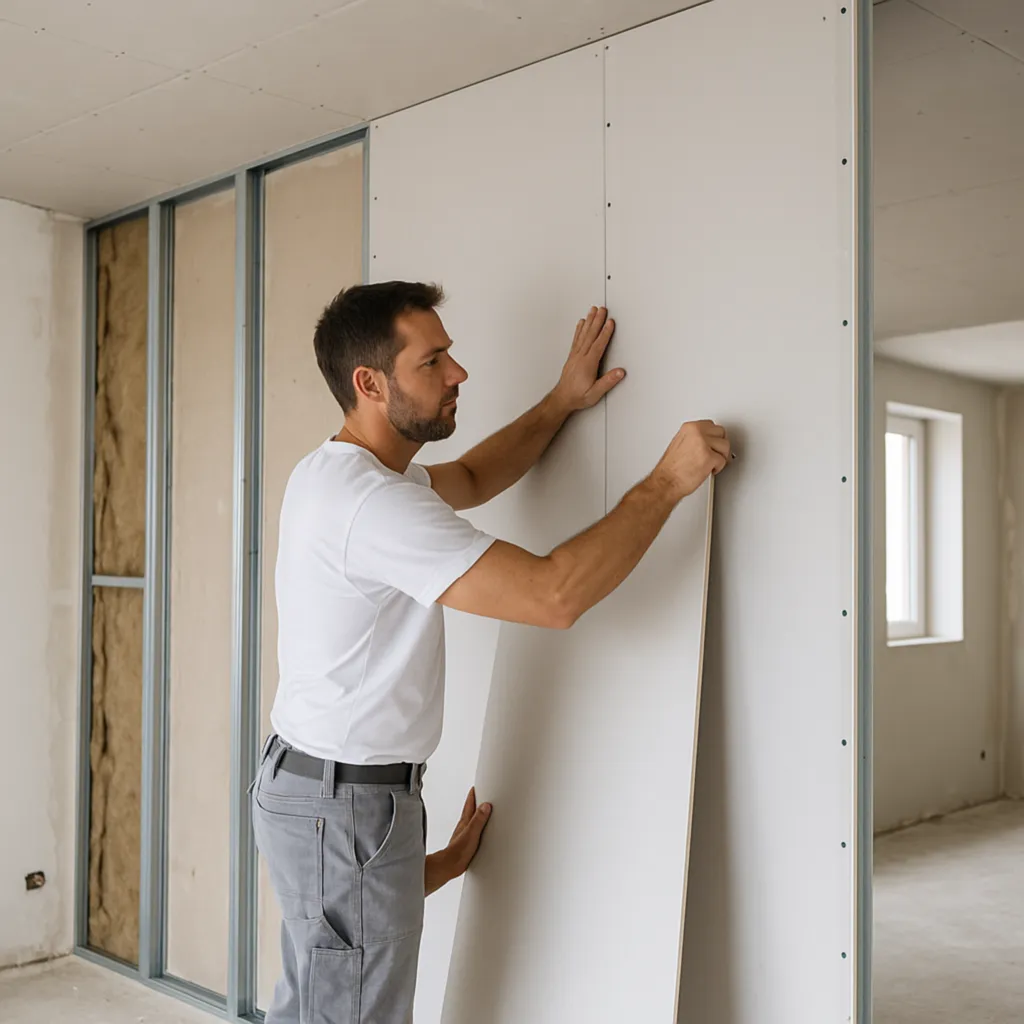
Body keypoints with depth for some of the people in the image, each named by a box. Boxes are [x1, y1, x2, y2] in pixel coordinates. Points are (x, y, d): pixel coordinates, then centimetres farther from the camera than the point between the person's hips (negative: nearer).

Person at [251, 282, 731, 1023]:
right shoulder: (371, 501, -26)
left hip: (315, 786, 11)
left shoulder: (337, 471, 8)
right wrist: (668, 483, -20)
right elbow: (556, 595, -30)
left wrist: (565, 401, 18)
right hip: (348, 803, -11)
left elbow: (472, 479, 25)